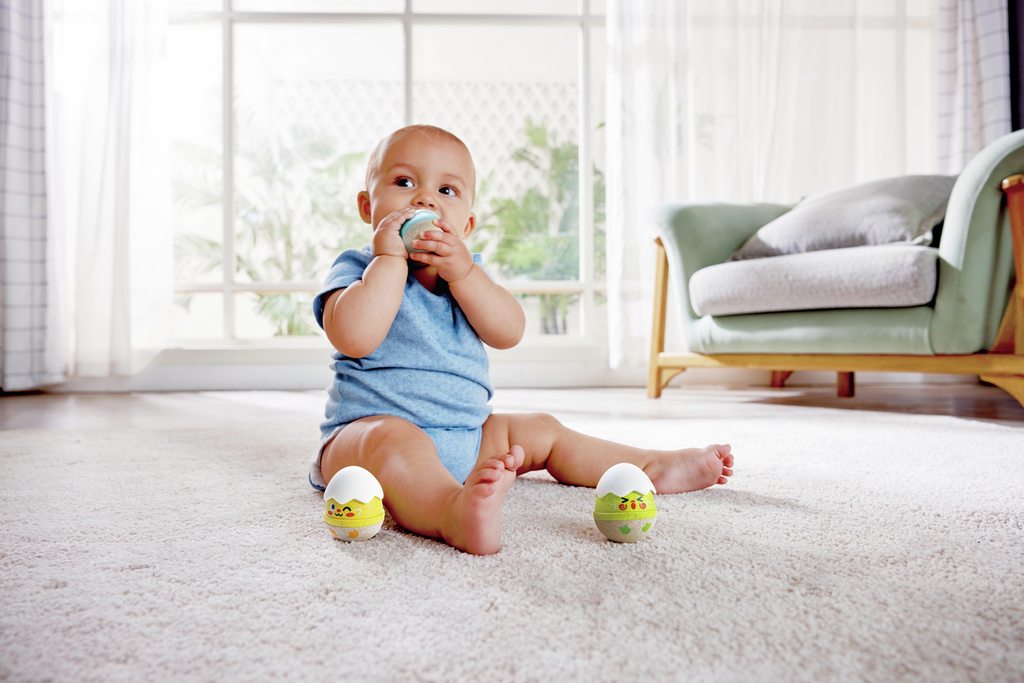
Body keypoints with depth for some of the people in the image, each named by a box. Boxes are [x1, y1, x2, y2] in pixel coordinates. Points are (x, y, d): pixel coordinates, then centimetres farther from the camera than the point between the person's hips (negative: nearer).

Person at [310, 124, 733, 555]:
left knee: (538, 430, 8)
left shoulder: (468, 271, 13)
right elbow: (354, 338, -25)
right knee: (393, 439, -39)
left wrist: (462, 272, -17)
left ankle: (651, 466, 15)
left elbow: (509, 333, -6)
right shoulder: (356, 269, -3)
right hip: (370, 425, -6)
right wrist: (390, 257, -21)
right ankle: (454, 514, -67)